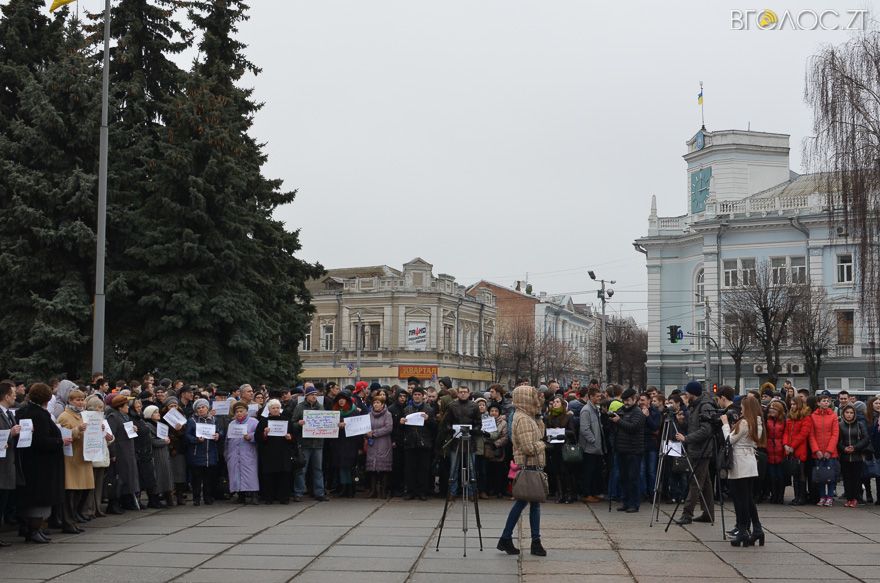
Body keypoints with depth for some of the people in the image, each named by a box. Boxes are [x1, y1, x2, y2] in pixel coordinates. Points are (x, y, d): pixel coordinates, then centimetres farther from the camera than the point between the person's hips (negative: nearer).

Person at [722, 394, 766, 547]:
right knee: (749, 498, 14)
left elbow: (730, 439, -11)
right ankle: (757, 529, 12)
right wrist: (731, 425, 12)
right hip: (751, 464, 8)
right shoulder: (757, 424, 11)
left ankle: (743, 532, 0)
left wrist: (726, 424, 1)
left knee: (740, 499, -2)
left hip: (740, 465, -8)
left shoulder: (744, 422, -15)